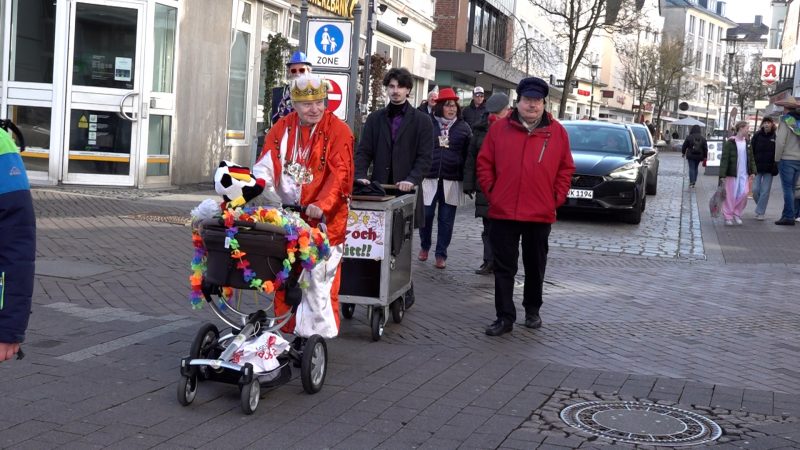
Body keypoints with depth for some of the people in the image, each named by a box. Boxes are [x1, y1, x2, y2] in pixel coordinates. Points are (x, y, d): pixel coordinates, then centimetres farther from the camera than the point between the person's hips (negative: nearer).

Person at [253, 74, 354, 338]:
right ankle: (285, 330, 26)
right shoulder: (282, 128, 8)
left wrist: (321, 205, -28)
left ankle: (319, 335, 3)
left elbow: (340, 174, -14)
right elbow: (267, 162, 1)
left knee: (319, 276, -7)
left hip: (322, 218, -5)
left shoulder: (338, 131, -7)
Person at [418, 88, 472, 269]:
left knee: (446, 220, 4)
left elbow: (468, 155, 7)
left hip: (452, 182, 0)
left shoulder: (463, 128, 6)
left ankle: (441, 254, 15)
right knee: (426, 215, 3)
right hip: (429, 179, 0)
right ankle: (424, 247, 26)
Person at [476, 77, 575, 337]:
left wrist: (556, 197, -1)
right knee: (504, 267, 2)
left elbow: (566, 169, 6)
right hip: (503, 212, 0)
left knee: (535, 266, 14)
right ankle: (505, 317, 8)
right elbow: (484, 164, 6)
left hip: (541, 214, 0)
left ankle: (532, 310, 31)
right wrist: (491, 192, -1)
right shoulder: (499, 129, 2)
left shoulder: (557, 132, 2)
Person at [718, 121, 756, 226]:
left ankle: (737, 214, 15)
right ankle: (728, 216, 11)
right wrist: (722, 175, -14)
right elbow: (724, 159, -11)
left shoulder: (747, 143, 9)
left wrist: (753, 172, 7)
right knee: (730, 196, 0)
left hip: (744, 174, 5)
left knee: (744, 194, -3)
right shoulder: (729, 143, -9)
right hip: (732, 174, -5)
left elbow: (751, 158, 16)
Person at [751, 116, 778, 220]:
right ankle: (760, 207, 24)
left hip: (769, 169, -1)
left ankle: (760, 212, 6)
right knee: (755, 190, 0)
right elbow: (751, 151, 2)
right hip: (757, 168, 1)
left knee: (765, 191, 0)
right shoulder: (757, 136, 1)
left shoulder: (775, 137, -1)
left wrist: (775, 167, -6)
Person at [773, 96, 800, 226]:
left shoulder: (785, 122, -9)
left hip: (787, 160, -6)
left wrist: (777, 158, -3)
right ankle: (786, 214, 15)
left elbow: (780, 142, -15)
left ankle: (789, 217, -6)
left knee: (788, 189, -4)